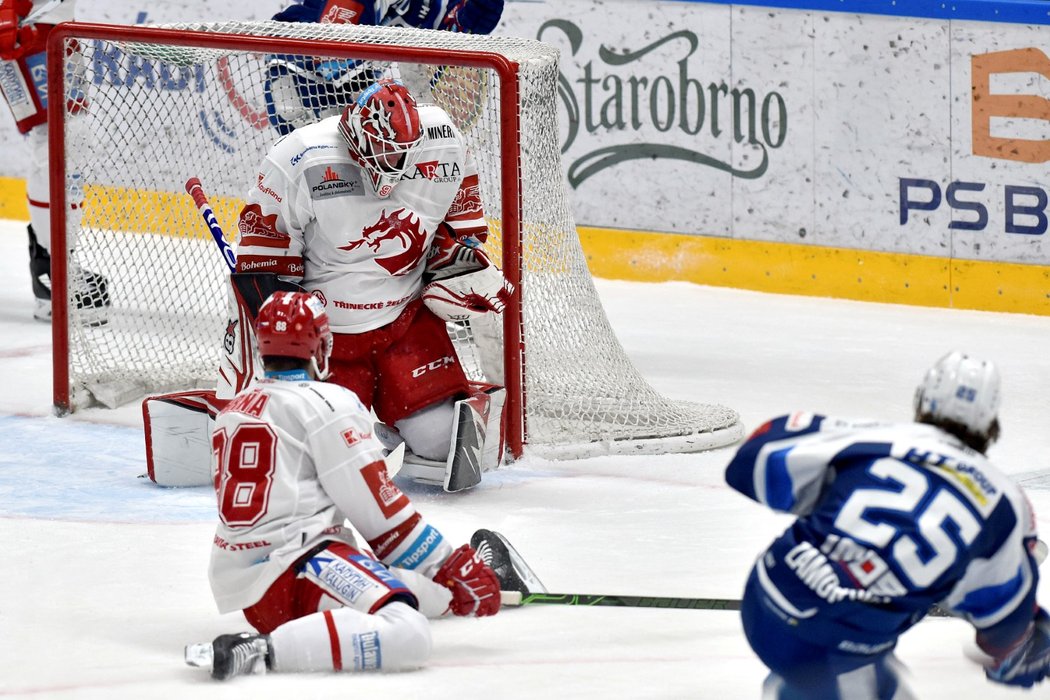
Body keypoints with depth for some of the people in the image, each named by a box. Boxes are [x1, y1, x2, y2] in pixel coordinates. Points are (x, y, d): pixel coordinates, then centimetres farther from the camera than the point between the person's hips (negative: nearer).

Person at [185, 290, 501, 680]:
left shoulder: (235, 410, 20)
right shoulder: (326, 402, -6)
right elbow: (378, 508, -9)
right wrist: (452, 571, -1)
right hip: (291, 566, -10)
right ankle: (258, 650, -33)